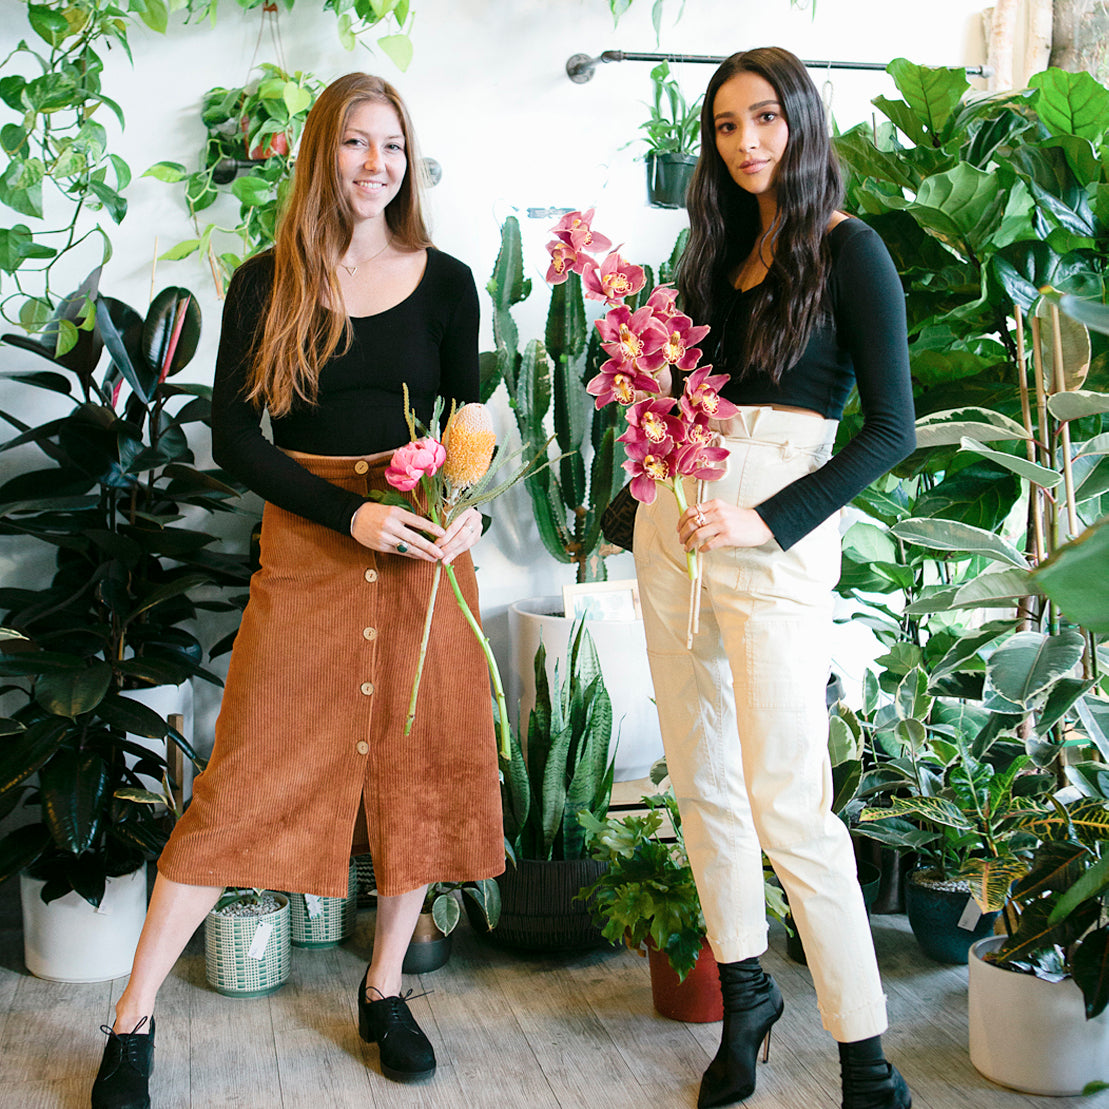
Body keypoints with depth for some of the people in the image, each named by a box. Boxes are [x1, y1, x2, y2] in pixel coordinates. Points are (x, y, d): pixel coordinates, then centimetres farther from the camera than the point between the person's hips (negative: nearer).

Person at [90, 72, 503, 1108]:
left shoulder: (444, 282, 6)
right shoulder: (265, 284, 1)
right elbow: (234, 437, -3)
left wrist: (468, 508, -10)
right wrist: (351, 515, -15)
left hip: (427, 545, 3)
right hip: (307, 546, -2)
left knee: (422, 762, 6)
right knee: (247, 777, -2)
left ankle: (384, 988, 26)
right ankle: (134, 1016, 11)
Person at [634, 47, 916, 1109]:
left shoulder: (848, 250, -4)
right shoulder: (722, 247, 14)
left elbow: (892, 427, -10)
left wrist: (767, 522, -16)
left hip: (776, 534, -6)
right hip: (674, 520, 7)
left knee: (786, 801, -9)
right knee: (702, 780, 11)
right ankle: (744, 996, 29)